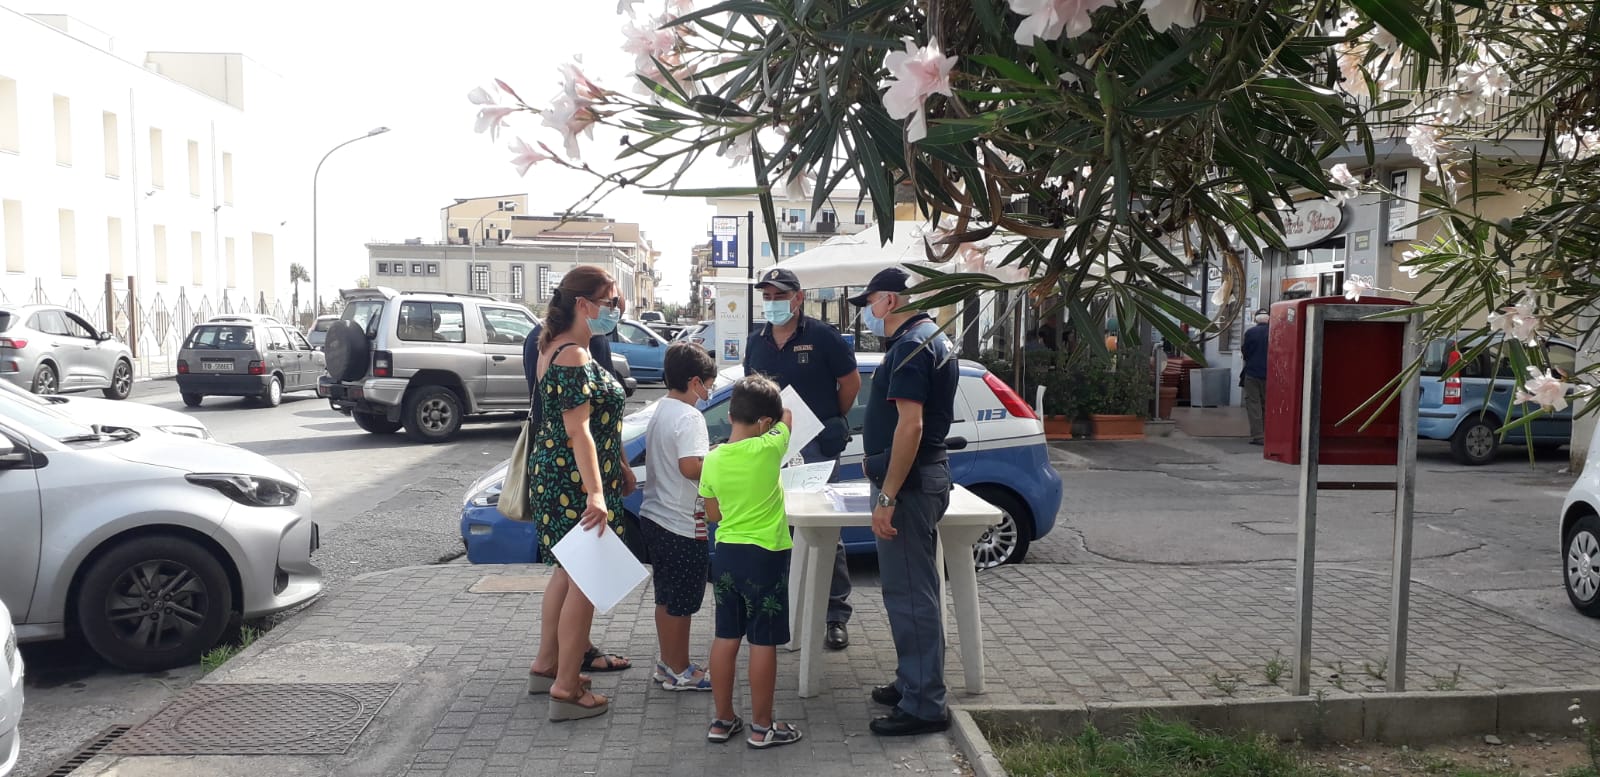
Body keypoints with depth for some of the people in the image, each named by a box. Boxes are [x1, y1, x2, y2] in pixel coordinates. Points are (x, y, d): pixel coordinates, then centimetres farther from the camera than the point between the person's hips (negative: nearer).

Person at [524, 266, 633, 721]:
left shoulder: (555, 346, 12)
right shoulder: (574, 356, -20)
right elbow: (577, 430, -26)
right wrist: (595, 494, -30)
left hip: (554, 474, 11)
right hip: (575, 481, -11)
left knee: (567, 572, 21)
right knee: (584, 580, -3)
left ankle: (547, 666, 33)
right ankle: (567, 690, 4)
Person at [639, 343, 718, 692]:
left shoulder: (660, 411, 9)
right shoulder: (689, 417, -19)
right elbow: (690, 467, -30)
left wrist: (707, 452, 12)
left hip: (654, 516, 9)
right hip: (681, 524, -9)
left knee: (666, 597, 18)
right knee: (681, 602, 3)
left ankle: (667, 663, 28)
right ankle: (679, 671, 14)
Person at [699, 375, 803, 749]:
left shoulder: (713, 459, -3)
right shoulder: (768, 450, -16)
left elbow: (713, 514, 8)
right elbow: (788, 415, 4)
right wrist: (768, 410, 21)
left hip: (726, 555, 5)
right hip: (765, 557, -5)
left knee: (726, 639, 13)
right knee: (763, 643, 4)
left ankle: (722, 720, 23)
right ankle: (762, 728, 12)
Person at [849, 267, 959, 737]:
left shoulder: (910, 346, -18)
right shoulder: (934, 340, 15)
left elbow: (910, 426, -25)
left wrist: (887, 497, -25)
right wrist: (879, 457, 24)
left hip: (909, 483, -11)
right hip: (928, 474, 11)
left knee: (909, 593, -4)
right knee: (914, 589, 18)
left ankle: (924, 705, 3)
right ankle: (913, 682, 29)